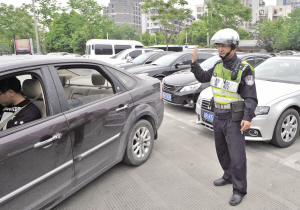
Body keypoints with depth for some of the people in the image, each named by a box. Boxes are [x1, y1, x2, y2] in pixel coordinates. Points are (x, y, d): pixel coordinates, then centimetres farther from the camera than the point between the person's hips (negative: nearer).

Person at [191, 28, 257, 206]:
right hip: (218, 116, 7)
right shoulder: (218, 66, 4)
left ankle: (239, 190, 15)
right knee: (222, 151, 20)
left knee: (237, 156, -1)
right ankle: (229, 176, 41)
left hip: (234, 118, -7)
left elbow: (251, 97, -16)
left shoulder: (244, 69, -15)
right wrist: (194, 62, 4)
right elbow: (203, 77, 18)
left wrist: (248, 118, -29)